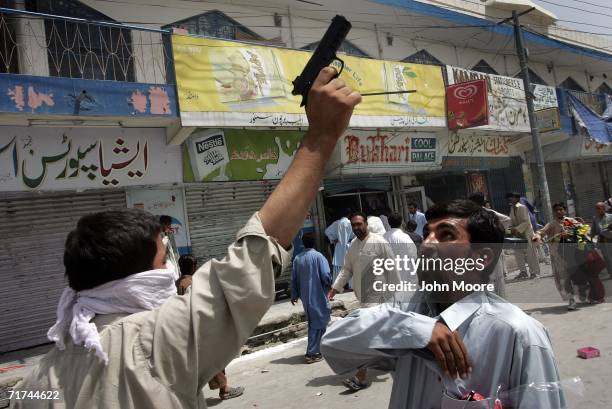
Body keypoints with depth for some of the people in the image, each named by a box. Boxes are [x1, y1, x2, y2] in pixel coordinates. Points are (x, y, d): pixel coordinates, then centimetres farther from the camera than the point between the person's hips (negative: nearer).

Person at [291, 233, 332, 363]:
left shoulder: (297, 258, 4)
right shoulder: (318, 256, -12)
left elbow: (294, 279, 8)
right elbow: (326, 276, -18)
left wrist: (294, 295, 19)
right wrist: (329, 284, 4)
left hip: (305, 296, 6)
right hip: (318, 296, -6)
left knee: (312, 323, 18)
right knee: (319, 323, 3)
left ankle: (313, 350, 27)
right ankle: (312, 353, 2)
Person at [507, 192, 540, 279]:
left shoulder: (522, 207, -14)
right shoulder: (512, 209, 8)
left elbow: (526, 222, -19)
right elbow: (512, 221, 11)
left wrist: (517, 229, -25)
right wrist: (512, 229, -7)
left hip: (527, 233, -7)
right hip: (518, 234, 7)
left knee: (530, 253, -2)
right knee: (517, 252, 1)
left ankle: (535, 272, 7)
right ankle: (523, 272, 7)